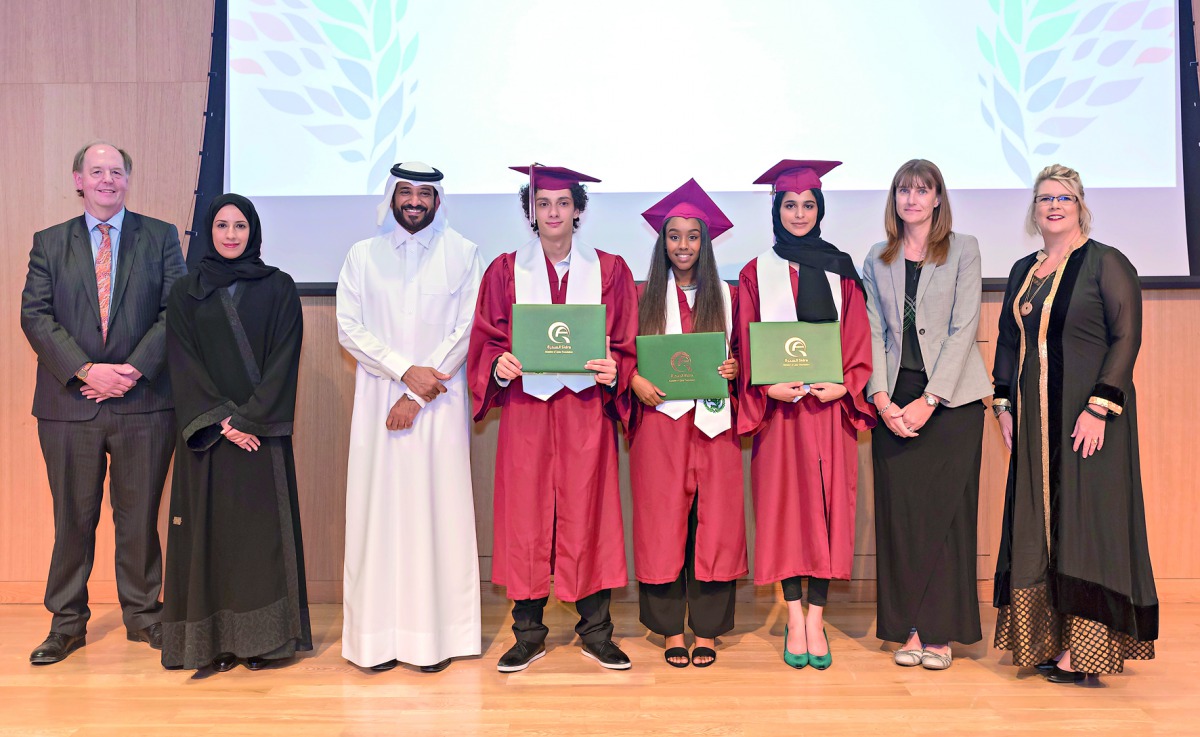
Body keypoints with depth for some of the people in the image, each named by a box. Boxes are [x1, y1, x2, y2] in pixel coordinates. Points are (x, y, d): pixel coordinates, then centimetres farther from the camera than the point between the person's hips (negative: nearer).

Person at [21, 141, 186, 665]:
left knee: (139, 514, 7)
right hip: (70, 402, 1)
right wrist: (87, 371, -12)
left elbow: (175, 311, -1)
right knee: (73, 517, 8)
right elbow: (35, 316, 1)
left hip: (143, 401, -1)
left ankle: (143, 613, 22)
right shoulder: (49, 243, 10)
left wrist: (133, 370, -12)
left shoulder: (160, 237, 7)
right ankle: (67, 622, 22)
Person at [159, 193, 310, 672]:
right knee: (210, 528, 2)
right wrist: (220, 420, -11)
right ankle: (214, 640, 9)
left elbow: (284, 359, -3)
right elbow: (184, 364, 1)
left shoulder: (278, 288, 4)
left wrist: (250, 418, -12)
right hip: (206, 432, 1)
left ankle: (264, 637, 8)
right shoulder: (186, 292, 8)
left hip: (263, 430, -1)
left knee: (263, 528, 0)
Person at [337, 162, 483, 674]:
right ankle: (379, 634, 7)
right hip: (377, 400, 2)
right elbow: (348, 328, 2)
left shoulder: (463, 254, 5)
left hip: (440, 402, -1)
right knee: (378, 510, 0)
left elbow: (468, 330, -3)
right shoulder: (363, 255, 11)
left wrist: (417, 396, -9)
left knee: (438, 510, -2)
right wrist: (406, 371, -11)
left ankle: (436, 635, 5)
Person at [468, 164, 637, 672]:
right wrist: (500, 364, -14)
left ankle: (595, 631, 15)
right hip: (524, 406, 1)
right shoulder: (505, 271, 9)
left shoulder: (609, 271, 9)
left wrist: (612, 370, -13)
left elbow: (626, 344, 7)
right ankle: (528, 634, 14)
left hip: (587, 407, 0)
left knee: (588, 514, 1)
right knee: (525, 515, 2)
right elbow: (485, 341, 7)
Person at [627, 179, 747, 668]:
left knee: (714, 522, 1)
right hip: (660, 422, -1)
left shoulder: (725, 295, 10)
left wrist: (733, 369, -8)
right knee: (663, 522, 1)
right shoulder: (644, 295, 7)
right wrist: (636, 382, -12)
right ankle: (671, 629, 11)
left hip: (712, 423, 1)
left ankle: (706, 629, 11)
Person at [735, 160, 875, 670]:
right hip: (778, 408, -1)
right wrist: (766, 386, -13)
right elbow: (745, 345, 4)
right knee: (784, 506, -1)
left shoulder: (841, 271, 11)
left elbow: (858, 340, 7)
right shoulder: (756, 274, 9)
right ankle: (795, 619, 7)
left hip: (830, 406, 1)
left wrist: (845, 384, -10)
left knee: (827, 506, -1)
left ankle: (816, 618, 6)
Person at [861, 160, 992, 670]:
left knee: (945, 510, -2)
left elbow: (964, 327, -5)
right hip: (893, 400, 3)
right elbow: (872, 333, 7)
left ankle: (938, 631, 8)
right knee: (899, 511, 2)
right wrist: (882, 399, -7)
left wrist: (929, 399, -13)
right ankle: (907, 629, 11)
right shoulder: (877, 260, 12)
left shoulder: (963, 249, 3)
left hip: (952, 397, -2)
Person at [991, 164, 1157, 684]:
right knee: (1037, 523, 6)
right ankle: (1047, 639, 15)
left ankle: (1083, 648, 3)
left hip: (1087, 417, -6)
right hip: (1035, 423, 6)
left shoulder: (1106, 264, -3)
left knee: (1086, 520, -4)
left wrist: (1099, 407, -18)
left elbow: (1127, 337, -10)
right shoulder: (1023, 271, 15)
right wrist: (1003, 403, 8)